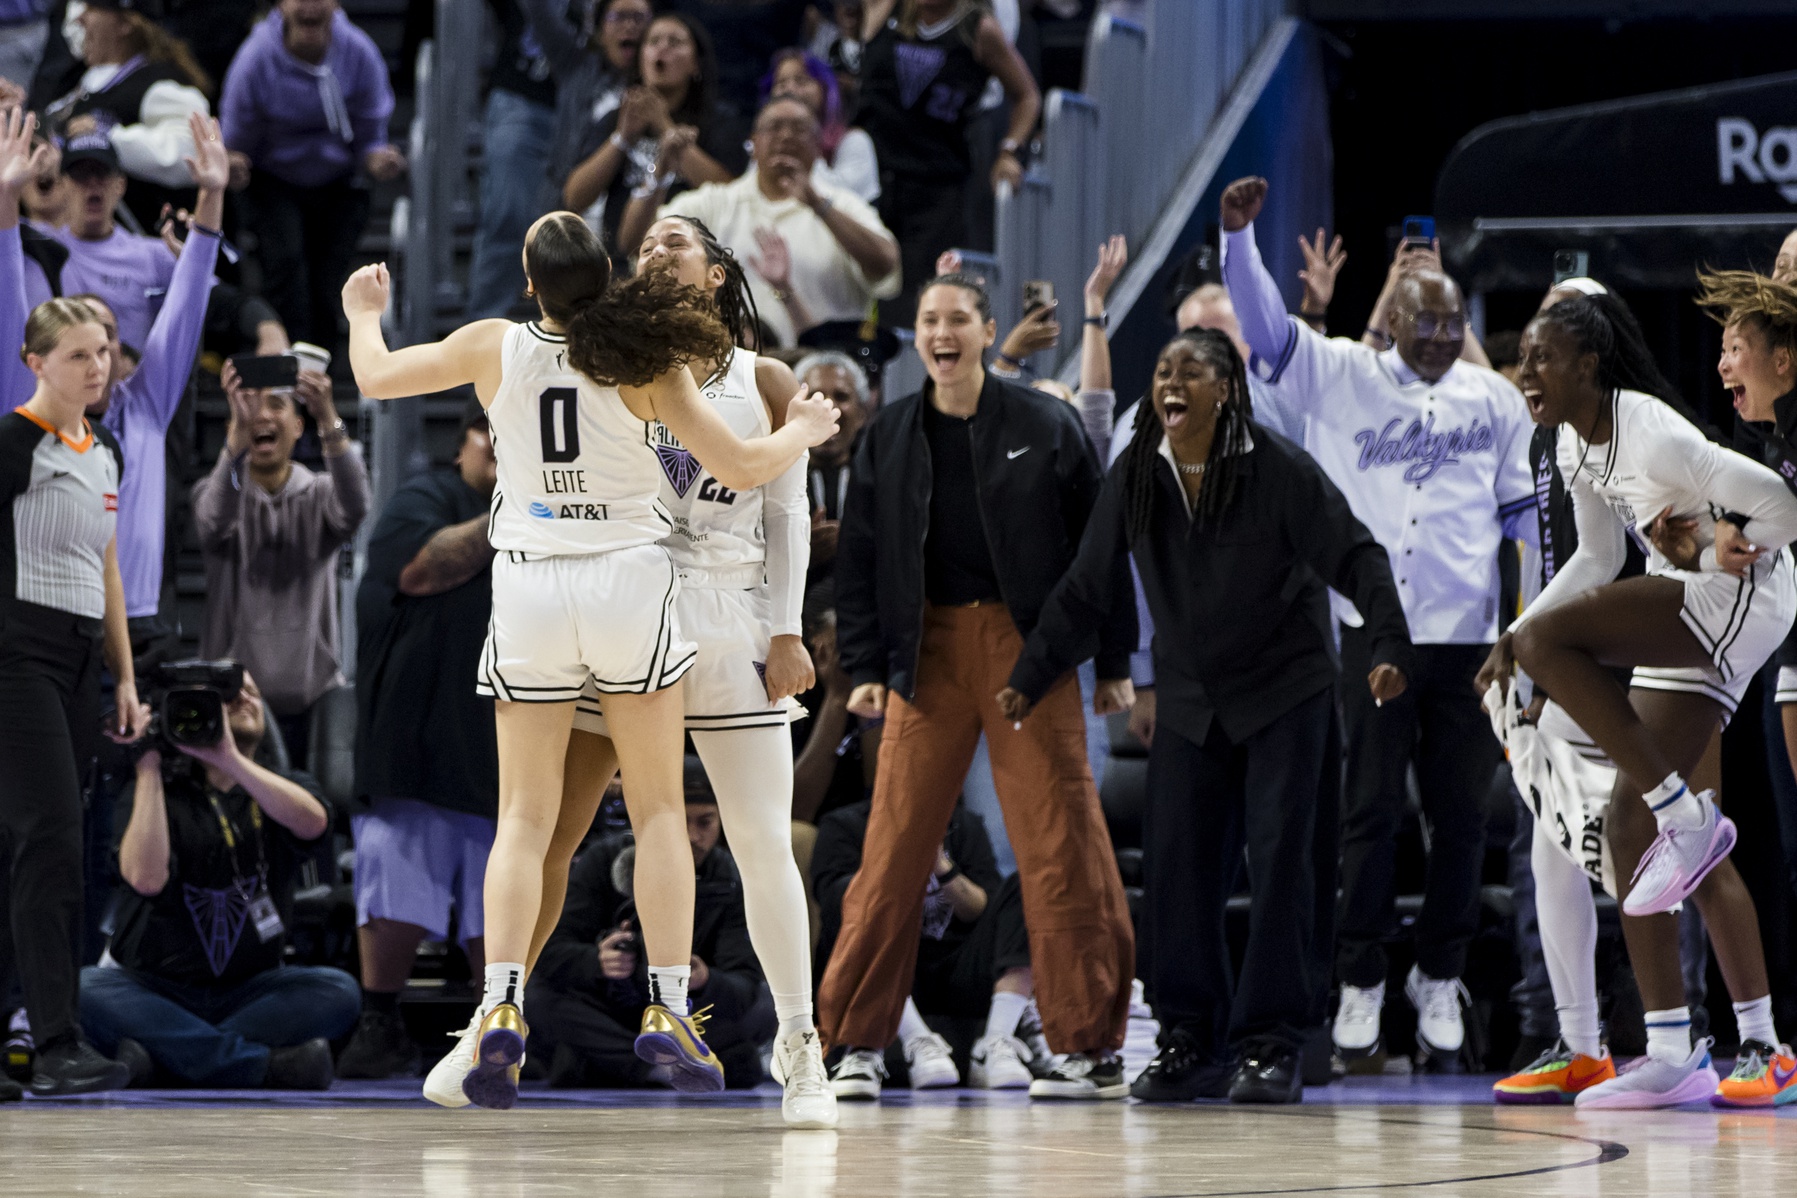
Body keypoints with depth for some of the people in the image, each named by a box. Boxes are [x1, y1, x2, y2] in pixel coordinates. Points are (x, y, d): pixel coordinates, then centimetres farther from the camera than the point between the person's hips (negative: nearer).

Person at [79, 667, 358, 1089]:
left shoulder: (282, 790, 9)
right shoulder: (160, 791, 1)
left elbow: (312, 822, -18)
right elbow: (146, 878, -20)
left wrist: (229, 759, -27)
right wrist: (149, 768, -15)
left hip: (248, 989, 2)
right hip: (155, 990, -2)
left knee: (339, 989, -26)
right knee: (85, 990, -33)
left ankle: (159, 1056, -30)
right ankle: (264, 1062, -35)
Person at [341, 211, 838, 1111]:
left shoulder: (495, 348, -1)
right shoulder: (645, 359, -5)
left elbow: (375, 377, 13)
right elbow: (740, 469, -4)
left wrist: (364, 315, 35)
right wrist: (802, 434, 17)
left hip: (530, 591, 1)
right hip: (632, 581, -1)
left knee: (527, 822, 1)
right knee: (658, 812, 7)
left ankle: (500, 1013, -14)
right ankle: (667, 1009, -3)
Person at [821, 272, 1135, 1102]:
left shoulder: (1044, 427, 1)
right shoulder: (889, 439, 8)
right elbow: (859, 560, 10)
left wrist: (1113, 661, 1)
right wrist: (865, 667, 0)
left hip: (1027, 644, -2)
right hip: (928, 647, 2)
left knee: (1060, 844, -4)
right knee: (895, 839, -2)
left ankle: (1094, 1047, 1)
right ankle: (857, 1041, 3)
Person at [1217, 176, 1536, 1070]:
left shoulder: (1496, 401, 10)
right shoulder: (1340, 378, 4)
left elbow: (1525, 510, 18)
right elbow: (1265, 323, -5)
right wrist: (1238, 234, -18)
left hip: (1470, 635, 2)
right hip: (1376, 629, -2)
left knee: (1460, 814, 4)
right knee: (1370, 810, -1)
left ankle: (1440, 980, 15)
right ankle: (1360, 985, 4)